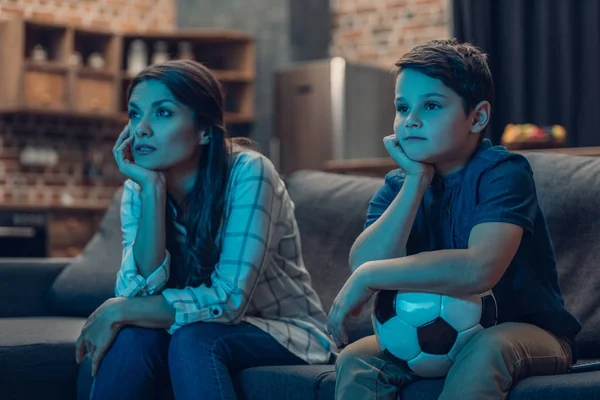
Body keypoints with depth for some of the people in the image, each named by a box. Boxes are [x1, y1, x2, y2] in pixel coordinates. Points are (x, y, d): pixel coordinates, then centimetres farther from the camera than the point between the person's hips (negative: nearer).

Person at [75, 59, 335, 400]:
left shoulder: (248, 172, -22)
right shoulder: (137, 189, -6)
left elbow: (229, 299, -28)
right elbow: (142, 292, -20)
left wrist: (118, 311, -24)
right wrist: (153, 189, -26)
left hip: (288, 334, -4)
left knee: (194, 338, -32)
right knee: (133, 336, -26)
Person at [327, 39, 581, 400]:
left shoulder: (503, 172, -18)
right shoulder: (398, 185, 0)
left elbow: (479, 270, -36)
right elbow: (364, 264, -18)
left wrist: (370, 276, -31)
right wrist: (416, 181, -21)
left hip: (529, 331, -5)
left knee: (487, 349, -36)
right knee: (355, 360, -16)